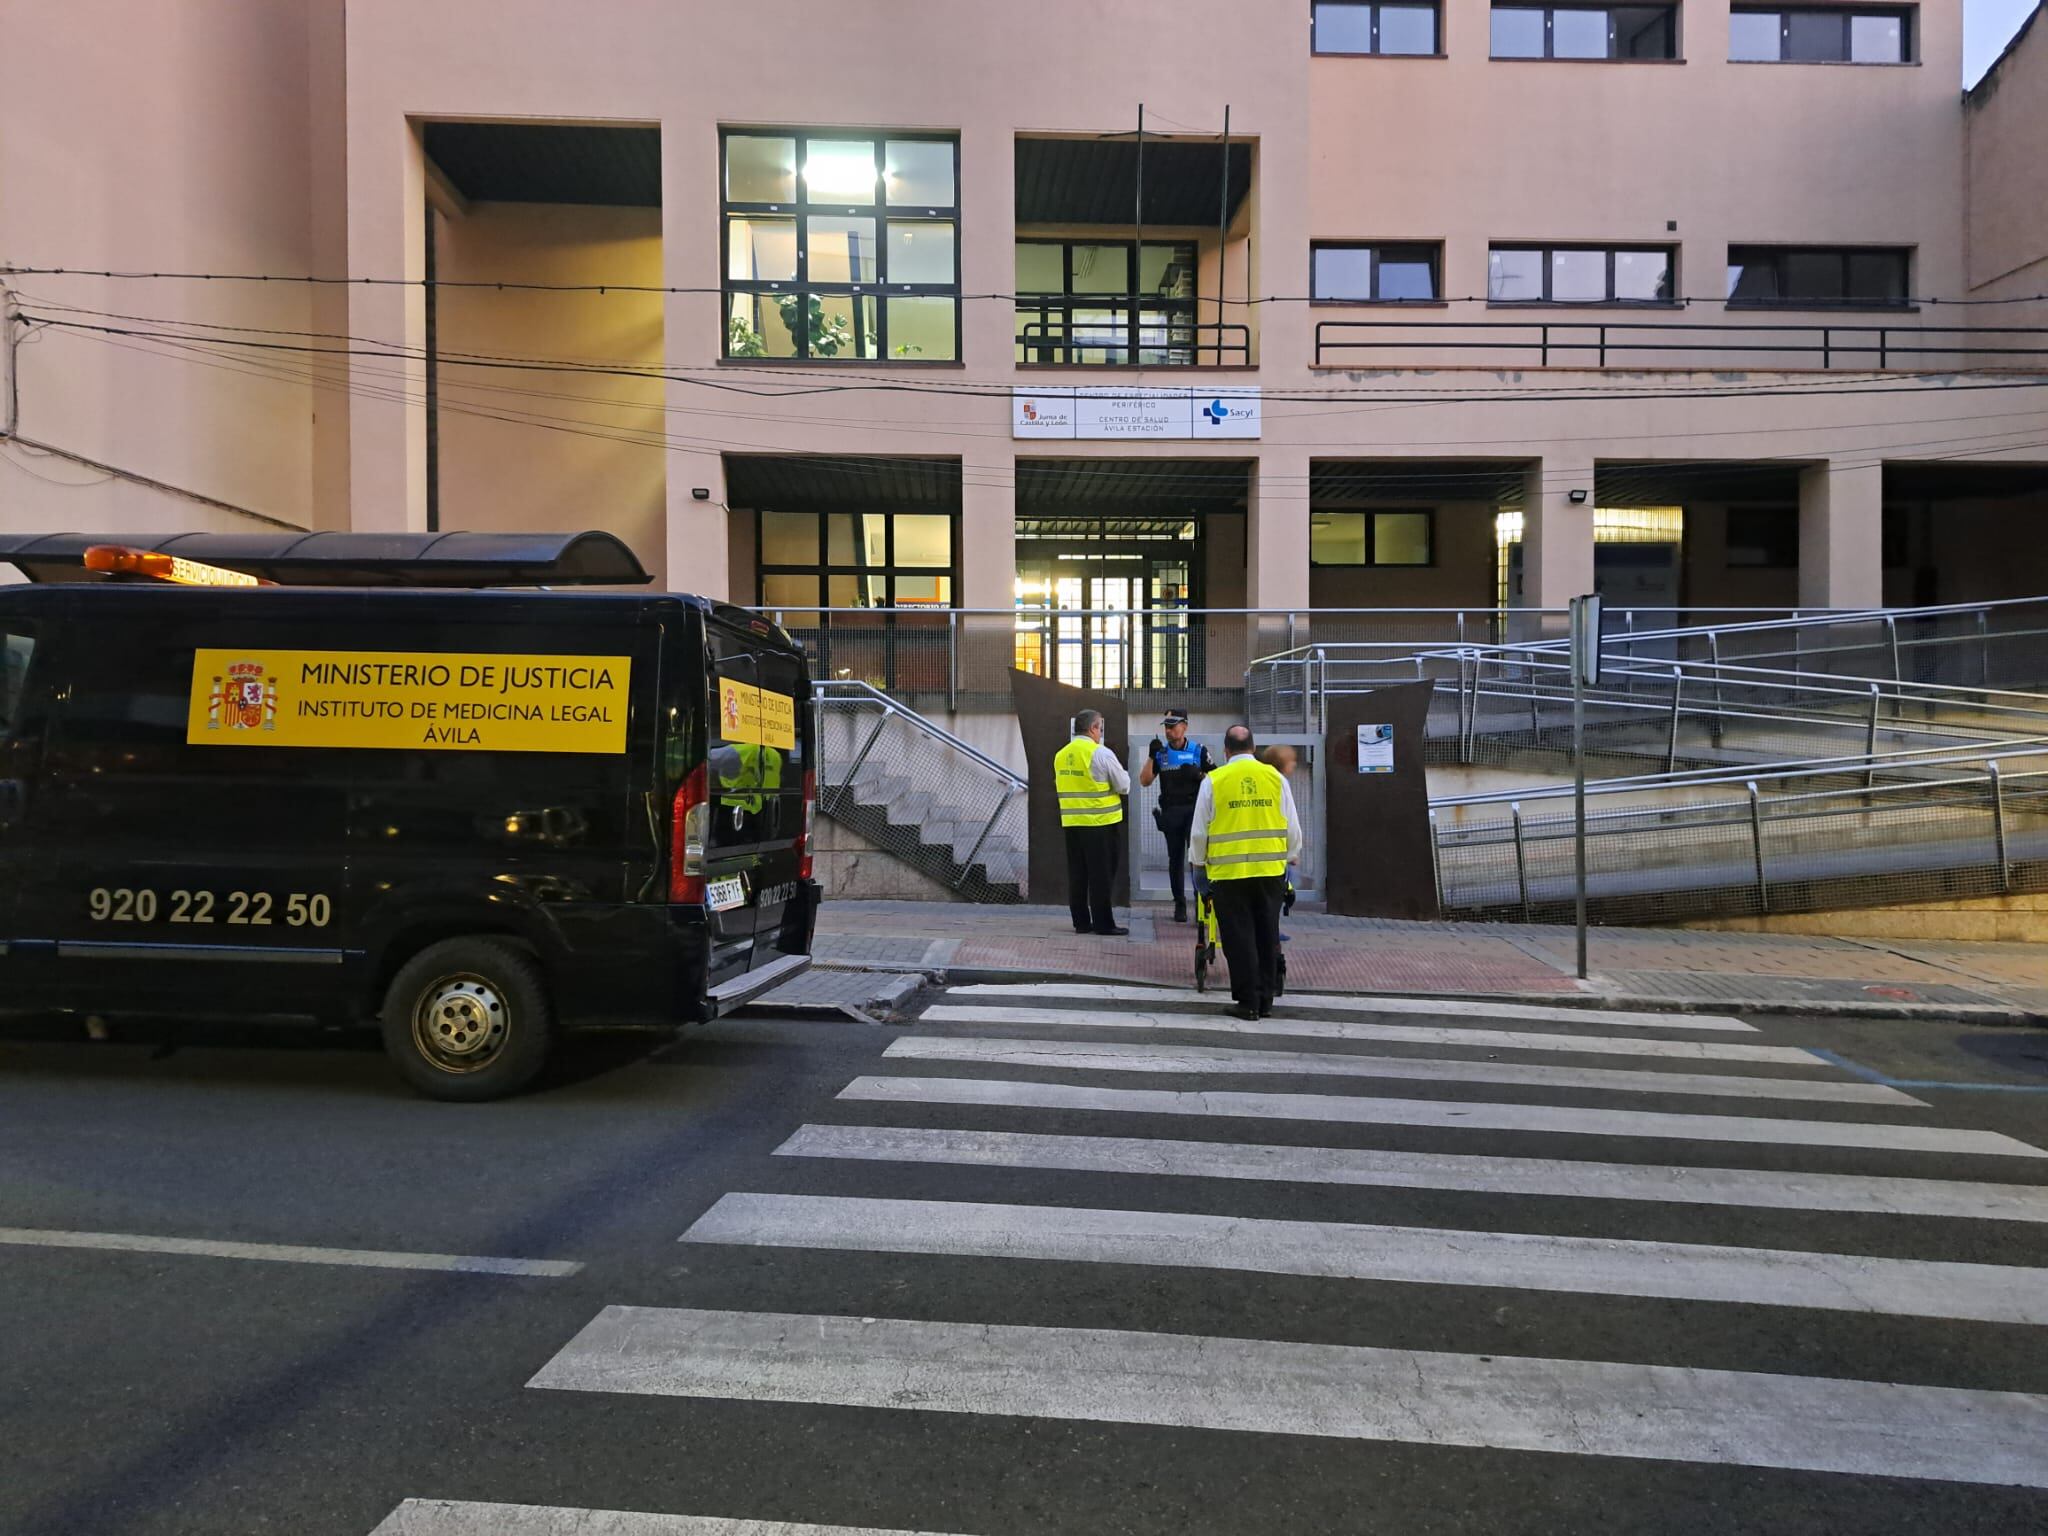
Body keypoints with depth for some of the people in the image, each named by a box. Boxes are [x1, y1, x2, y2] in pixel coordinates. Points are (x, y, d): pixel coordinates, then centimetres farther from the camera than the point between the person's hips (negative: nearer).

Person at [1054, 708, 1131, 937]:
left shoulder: (1061, 755, 7)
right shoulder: (1101, 754, -12)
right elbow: (1124, 786, -8)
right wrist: (1123, 773, 12)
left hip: (1071, 822, 6)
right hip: (1101, 823, -6)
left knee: (1077, 874, 10)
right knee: (1101, 875, 0)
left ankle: (1081, 922, 15)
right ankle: (1103, 924, 3)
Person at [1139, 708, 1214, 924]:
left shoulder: (1199, 750, 2)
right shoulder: (1160, 752, 8)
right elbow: (1145, 781, 2)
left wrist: (1198, 774, -16)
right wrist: (1151, 756, -9)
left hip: (1194, 809, -3)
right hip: (1170, 812, 3)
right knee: (1175, 859, 8)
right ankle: (1180, 904, 16)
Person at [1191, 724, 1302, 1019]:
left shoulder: (1213, 781, -3)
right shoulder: (1275, 778, 3)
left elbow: (1199, 831, 2)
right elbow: (1293, 827, 8)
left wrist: (1198, 864, 17)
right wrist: (1290, 859, 22)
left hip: (1228, 872, -2)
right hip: (1270, 870, 2)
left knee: (1239, 937, 5)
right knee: (1267, 936, 13)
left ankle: (1248, 1001, 7)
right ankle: (1266, 999, 18)